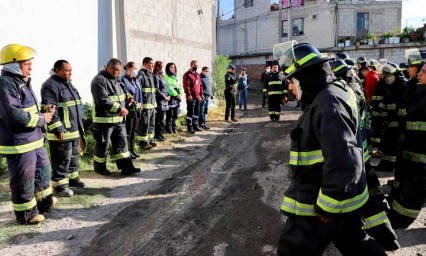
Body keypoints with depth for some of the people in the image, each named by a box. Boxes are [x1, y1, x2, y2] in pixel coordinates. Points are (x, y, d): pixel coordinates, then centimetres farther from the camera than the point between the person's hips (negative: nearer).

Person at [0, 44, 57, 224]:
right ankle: (25, 214, 19)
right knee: (23, 180, 3)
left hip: (34, 140, 10)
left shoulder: (21, 82, 15)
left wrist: (44, 111, 4)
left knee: (43, 169, 22)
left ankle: (43, 201, 38)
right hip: (18, 144, -10)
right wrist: (41, 119, -17)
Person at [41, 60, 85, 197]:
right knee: (62, 159, -1)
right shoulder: (51, 85, -14)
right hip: (61, 131, -9)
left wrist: (80, 126, 22)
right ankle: (60, 184, 11)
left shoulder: (68, 83, 16)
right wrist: (58, 129, -23)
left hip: (74, 130, 9)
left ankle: (72, 177, 33)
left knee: (74, 155, 18)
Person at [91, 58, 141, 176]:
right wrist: (119, 108, -26)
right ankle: (100, 167, 24)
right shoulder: (99, 80, -17)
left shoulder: (116, 79, 12)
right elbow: (103, 101, -26)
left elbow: (121, 93, 26)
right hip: (104, 120, -8)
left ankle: (126, 167, 14)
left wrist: (128, 97, 4)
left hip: (119, 119, 9)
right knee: (102, 145, 6)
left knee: (122, 142, 8)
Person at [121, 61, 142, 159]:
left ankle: (132, 149, 24)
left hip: (137, 109, 8)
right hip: (129, 109, -8)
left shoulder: (137, 81, 15)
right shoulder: (123, 80, -11)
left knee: (134, 130, 14)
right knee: (128, 131, -1)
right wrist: (133, 103, -16)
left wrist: (140, 104, 6)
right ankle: (127, 151, 7)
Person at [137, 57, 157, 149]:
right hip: (145, 104, -9)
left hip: (152, 103, 9)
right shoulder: (141, 74, -12)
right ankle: (143, 142, 7)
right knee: (145, 124, -3)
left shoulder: (151, 75, 17)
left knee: (152, 123, 15)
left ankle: (150, 139, 26)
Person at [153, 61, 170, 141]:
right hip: (159, 101, -9)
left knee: (161, 119, 13)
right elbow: (157, 90, -15)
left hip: (164, 101, 9)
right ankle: (157, 135, 4)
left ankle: (160, 134, 20)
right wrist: (164, 97, -12)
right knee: (159, 119, -3)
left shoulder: (161, 76, 18)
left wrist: (168, 95, 5)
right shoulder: (155, 76, -10)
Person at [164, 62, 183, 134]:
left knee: (175, 115, 10)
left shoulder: (175, 77, 20)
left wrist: (180, 94, -3)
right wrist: (176, 95, -15)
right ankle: (169, 129, 3)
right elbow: (168, 88, -14)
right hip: (170, 98, -7)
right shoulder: (166, 77, -5)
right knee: (169, 115, -4)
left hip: (177, 98, 7)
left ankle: (174, 128, 19)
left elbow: (180, 86, 14)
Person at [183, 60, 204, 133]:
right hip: (191, 97, -8)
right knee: (190, 112, -4)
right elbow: (186, 85, -14)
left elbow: (200, 85, 21)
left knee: (197, 112, 12)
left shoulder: (197, 74, 19)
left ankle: (195, 126, 22)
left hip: (198, 97, 8)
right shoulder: (187, 74, -6)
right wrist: (189, 95, -20)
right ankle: (190, 128, 1)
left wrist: (202, 94, 14)